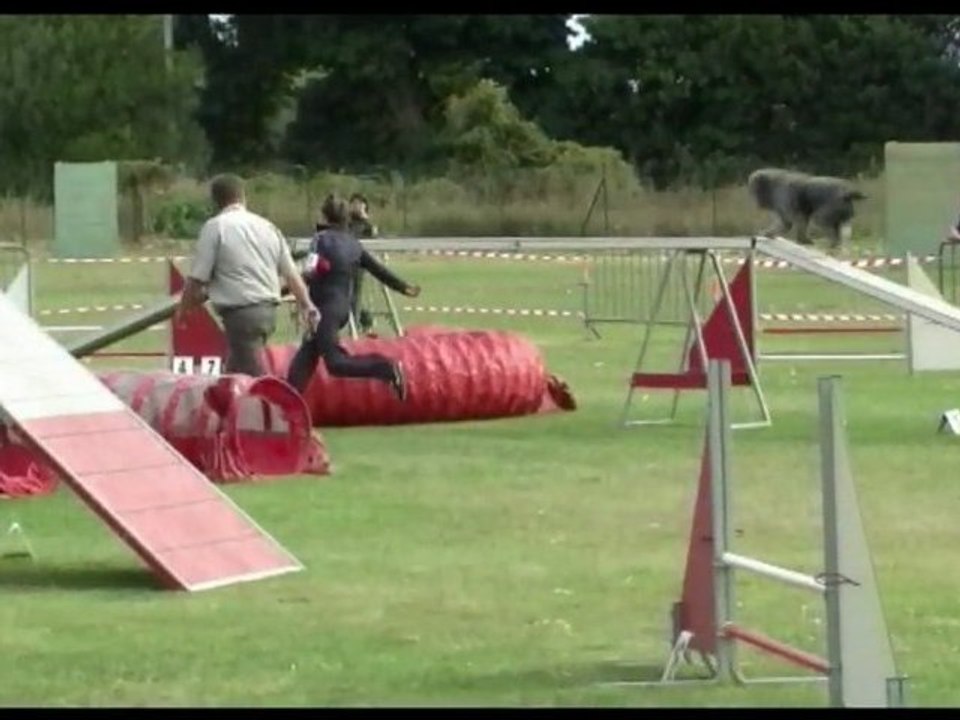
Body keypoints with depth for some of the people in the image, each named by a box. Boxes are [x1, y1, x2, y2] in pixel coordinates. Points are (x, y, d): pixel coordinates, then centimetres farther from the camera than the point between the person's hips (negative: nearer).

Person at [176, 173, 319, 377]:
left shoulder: (215, 227, -6)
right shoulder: (267, 226, 12)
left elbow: (197, 278, -7)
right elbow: (291, 273, 14)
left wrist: (182, 309, 7)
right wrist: (306, 305, 23)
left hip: (241, 312, -7)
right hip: (268, 310, 7)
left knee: (255, 376, -10)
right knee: (235, 372, 19)